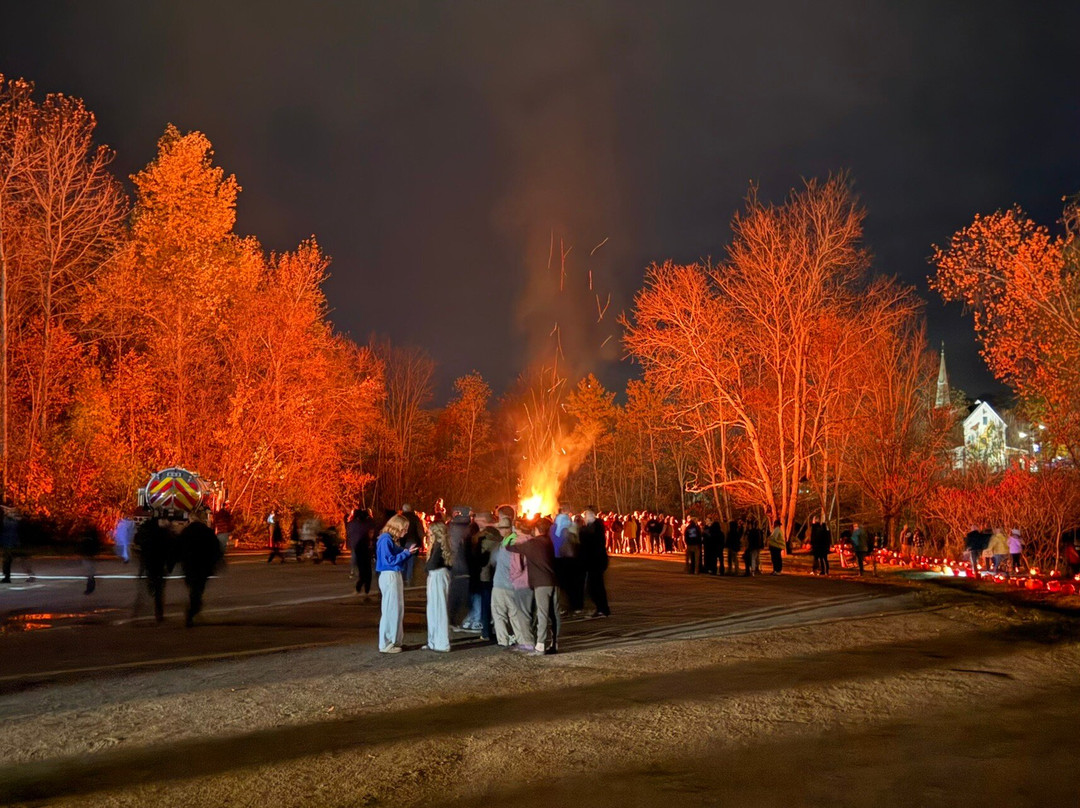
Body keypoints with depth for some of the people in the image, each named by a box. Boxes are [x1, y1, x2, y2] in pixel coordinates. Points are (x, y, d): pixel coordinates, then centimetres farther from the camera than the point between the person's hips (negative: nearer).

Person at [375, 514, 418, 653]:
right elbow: (390, 560, -18)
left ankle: (394, 641, 22)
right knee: (390, 610, -5)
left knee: (398, 610, 14)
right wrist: (407, 553, -15)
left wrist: (408, 552, 2)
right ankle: (385, 645, 1)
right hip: (389, 576, -10)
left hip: (395, 575, 10)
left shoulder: (391, 539, 13)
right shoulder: (385, 539, -15)